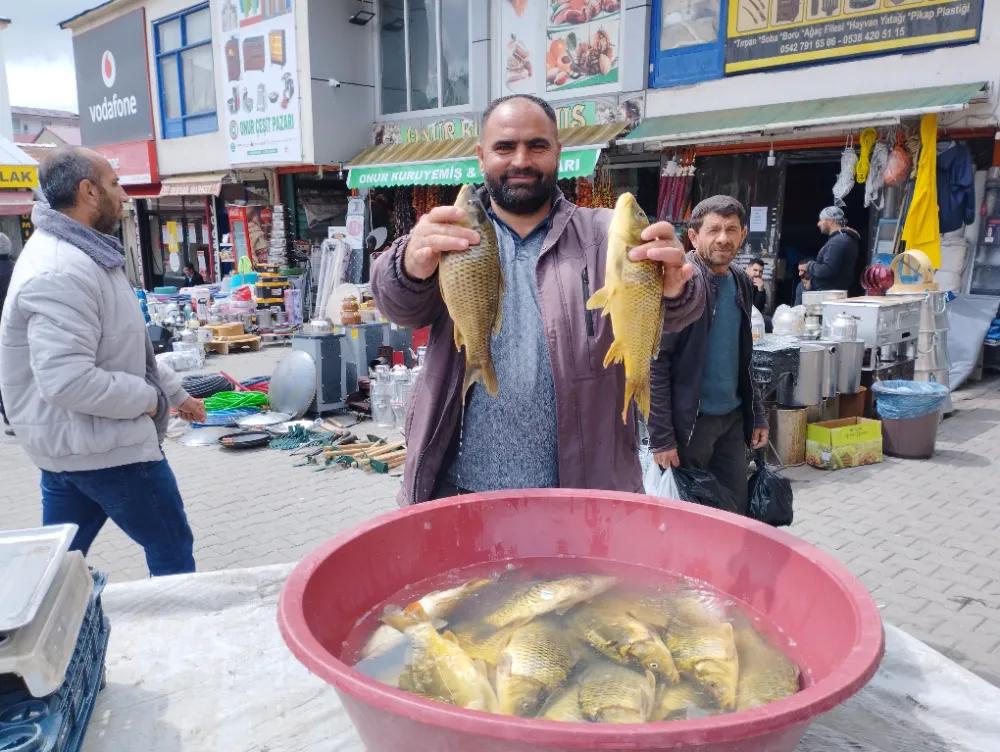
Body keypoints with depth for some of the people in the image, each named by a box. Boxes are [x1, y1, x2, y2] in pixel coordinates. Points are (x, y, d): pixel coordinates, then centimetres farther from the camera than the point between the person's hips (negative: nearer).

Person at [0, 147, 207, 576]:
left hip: (71, 444, 10)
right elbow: (68, 382, -31)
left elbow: (123, 346, 19)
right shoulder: (62, 272, -25)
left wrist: (174, 393, 20)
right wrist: (150, 398, -17)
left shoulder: (80, 254, 11)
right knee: (171, 551, 6)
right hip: (102, 446, -10)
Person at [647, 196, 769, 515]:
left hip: (733, 418, 7)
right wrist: (661, 436, -18)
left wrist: (758, 415, 13)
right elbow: (653, 363, -17)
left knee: (735, 511, 14)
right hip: (689, 420, -6)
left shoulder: (741, 282, 8)